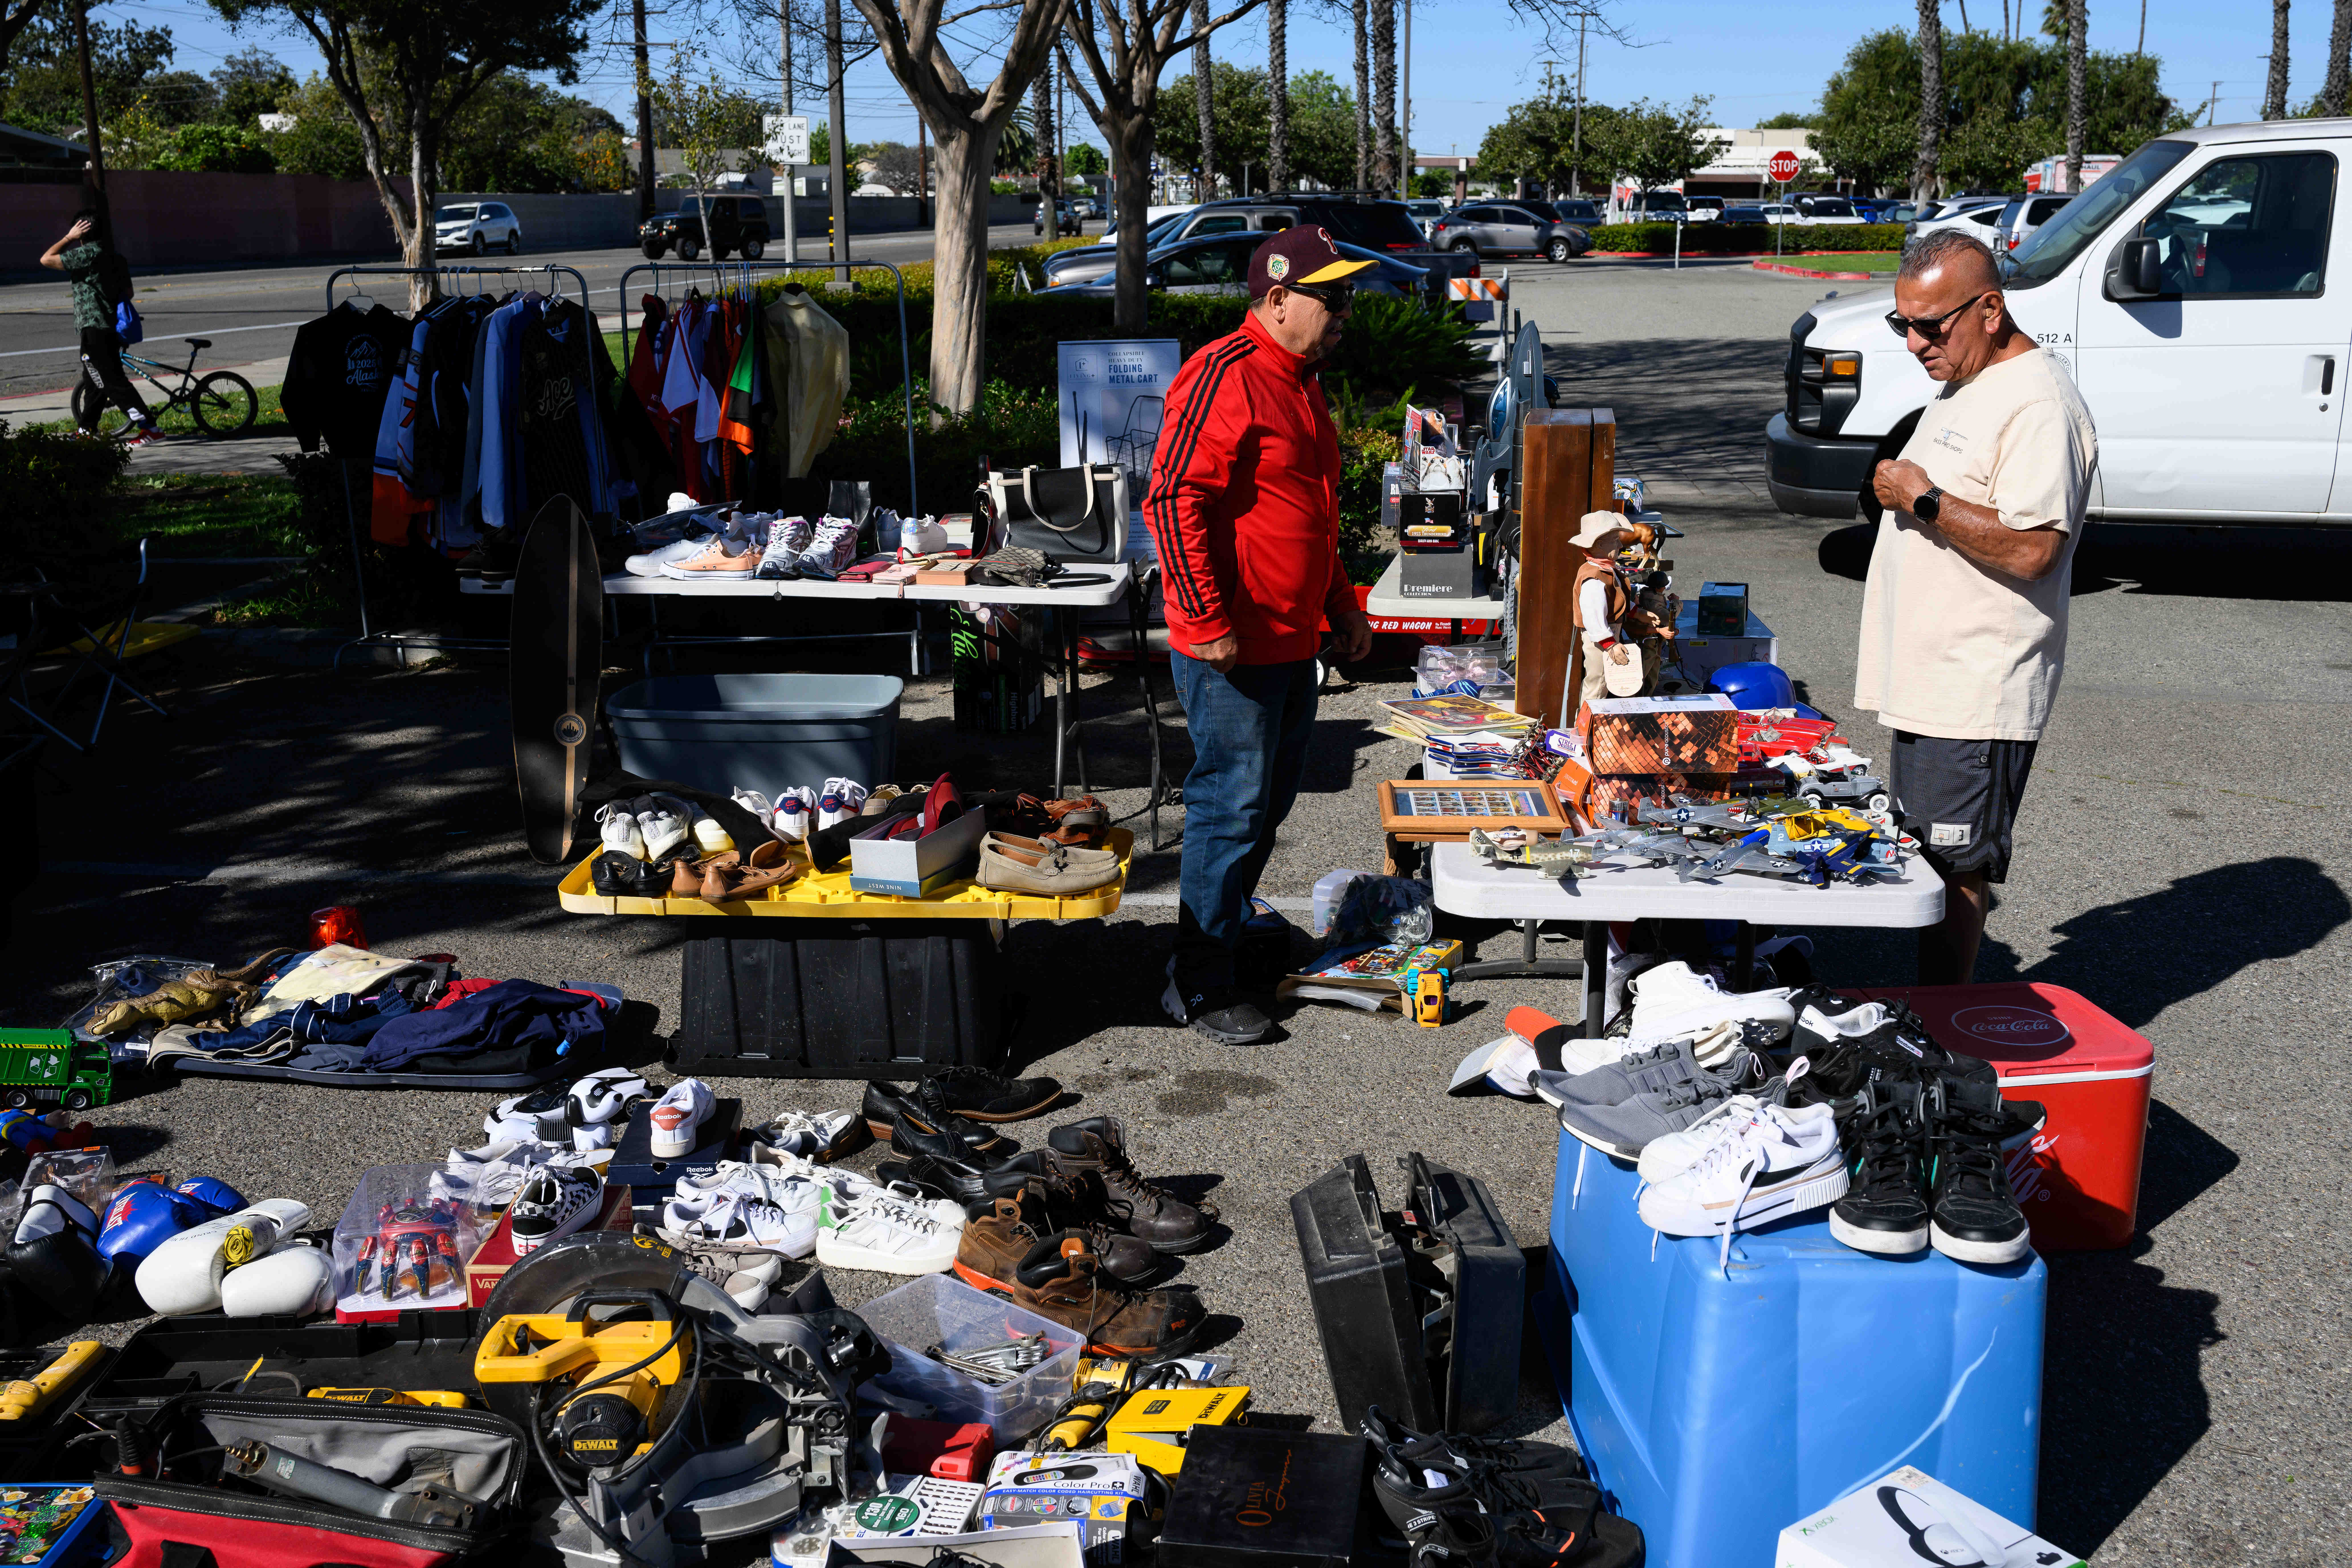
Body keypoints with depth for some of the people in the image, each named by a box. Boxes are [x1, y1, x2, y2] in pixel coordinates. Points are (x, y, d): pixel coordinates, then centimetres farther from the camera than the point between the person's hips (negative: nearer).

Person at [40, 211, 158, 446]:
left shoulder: (88, 254, -13)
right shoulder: (113, 255, 12)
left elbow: (46, 259, -12)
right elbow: (128, 292, 17)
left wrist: (69, 237, -6)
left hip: (94, 329, -9)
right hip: (112, 327, 9)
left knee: (112, 381, -10)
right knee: (94, 380, 18)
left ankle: (148, 427, -15)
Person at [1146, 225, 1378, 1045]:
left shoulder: (1301, 380, 16)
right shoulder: (1226, 376, -16)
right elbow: (1173, 500, -21)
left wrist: (1341, 602, 23)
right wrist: (1206, 621, -23)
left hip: (1292, 640, 10)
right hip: (1232, 648, -10)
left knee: (1271, 801, 18)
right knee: (1232, 809, -3)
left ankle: (1231, 926, 34)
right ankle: (1199, 984, 8)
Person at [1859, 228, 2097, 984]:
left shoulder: (2038, 405, -17)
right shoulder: (1964, 384, 16)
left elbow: (2029, 549, -25)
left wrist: (1924, 499, -19)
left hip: (1980, 696, -10)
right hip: (1928, 684, 10)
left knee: (1953, 871, -5)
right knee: (1926, 864, 14)